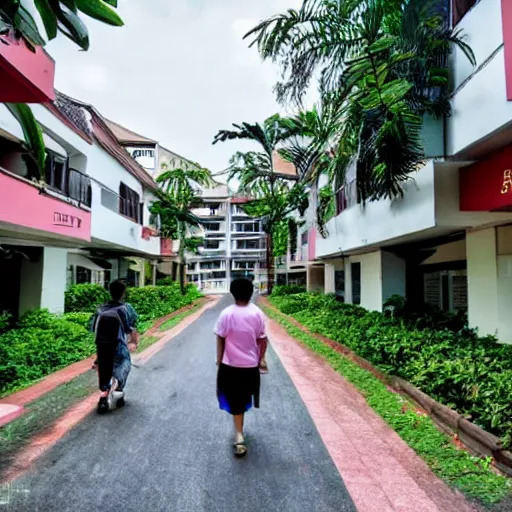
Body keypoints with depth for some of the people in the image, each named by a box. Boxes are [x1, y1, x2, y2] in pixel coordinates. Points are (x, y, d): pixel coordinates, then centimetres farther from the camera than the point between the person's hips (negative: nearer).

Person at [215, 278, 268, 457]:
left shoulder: (227, 314, -14)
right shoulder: (257, 313, -8)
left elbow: (220, 340, -9)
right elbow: (262, 340, -3)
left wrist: (219, 360, 4)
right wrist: (260, 359, 10)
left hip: (231, 364, -3)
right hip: (251, 364, 3)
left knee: (235, 400, 9)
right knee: (244, 399, 22)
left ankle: (239, 435, -1)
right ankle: (239, 431, 41)